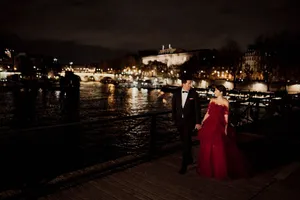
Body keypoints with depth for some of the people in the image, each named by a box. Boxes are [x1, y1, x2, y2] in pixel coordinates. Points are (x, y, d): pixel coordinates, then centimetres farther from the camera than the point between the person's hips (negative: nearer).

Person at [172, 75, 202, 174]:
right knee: (184, 141, 16)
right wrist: (174, 119, 8)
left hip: (189, 121, -4)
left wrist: (198, 122, -11)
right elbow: (173, 107, 7)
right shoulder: (176, 93, -1)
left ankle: (184, 165, 0)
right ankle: (189, 159, 36)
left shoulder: (194, 94, -8)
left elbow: (197, 109, -8)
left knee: (186, 142, -6)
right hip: (179, 121, 4)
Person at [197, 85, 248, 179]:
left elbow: (226, 116, -5)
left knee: (219, 149, -1)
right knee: (207, 147, 11)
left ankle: (220, 170, 19)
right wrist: (202, 123, 5)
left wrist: (226, 128, -10)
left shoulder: (225, 102, -2)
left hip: (219, 126, -4)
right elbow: (208, 113, 8)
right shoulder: (212, 100, 8)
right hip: (210, 125, 4)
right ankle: (207, 168, 30)